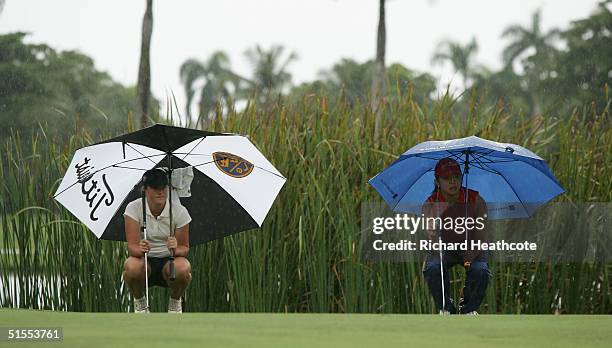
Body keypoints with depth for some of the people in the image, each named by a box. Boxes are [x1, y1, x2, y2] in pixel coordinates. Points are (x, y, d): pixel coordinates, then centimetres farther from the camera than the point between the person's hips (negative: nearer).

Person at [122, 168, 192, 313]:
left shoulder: (179, 211, -10)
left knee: (183, 268, -35)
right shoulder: (134, 209, -11)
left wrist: (175, 250, -31)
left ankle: (175, 301, 0)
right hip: (145, 259, 0)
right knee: (132, 267, -36)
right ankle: (139, 301, -2)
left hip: (169, 259, 1)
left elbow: (184, 248, -6)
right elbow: (132, 246, -17)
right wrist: (140, 249, -42)